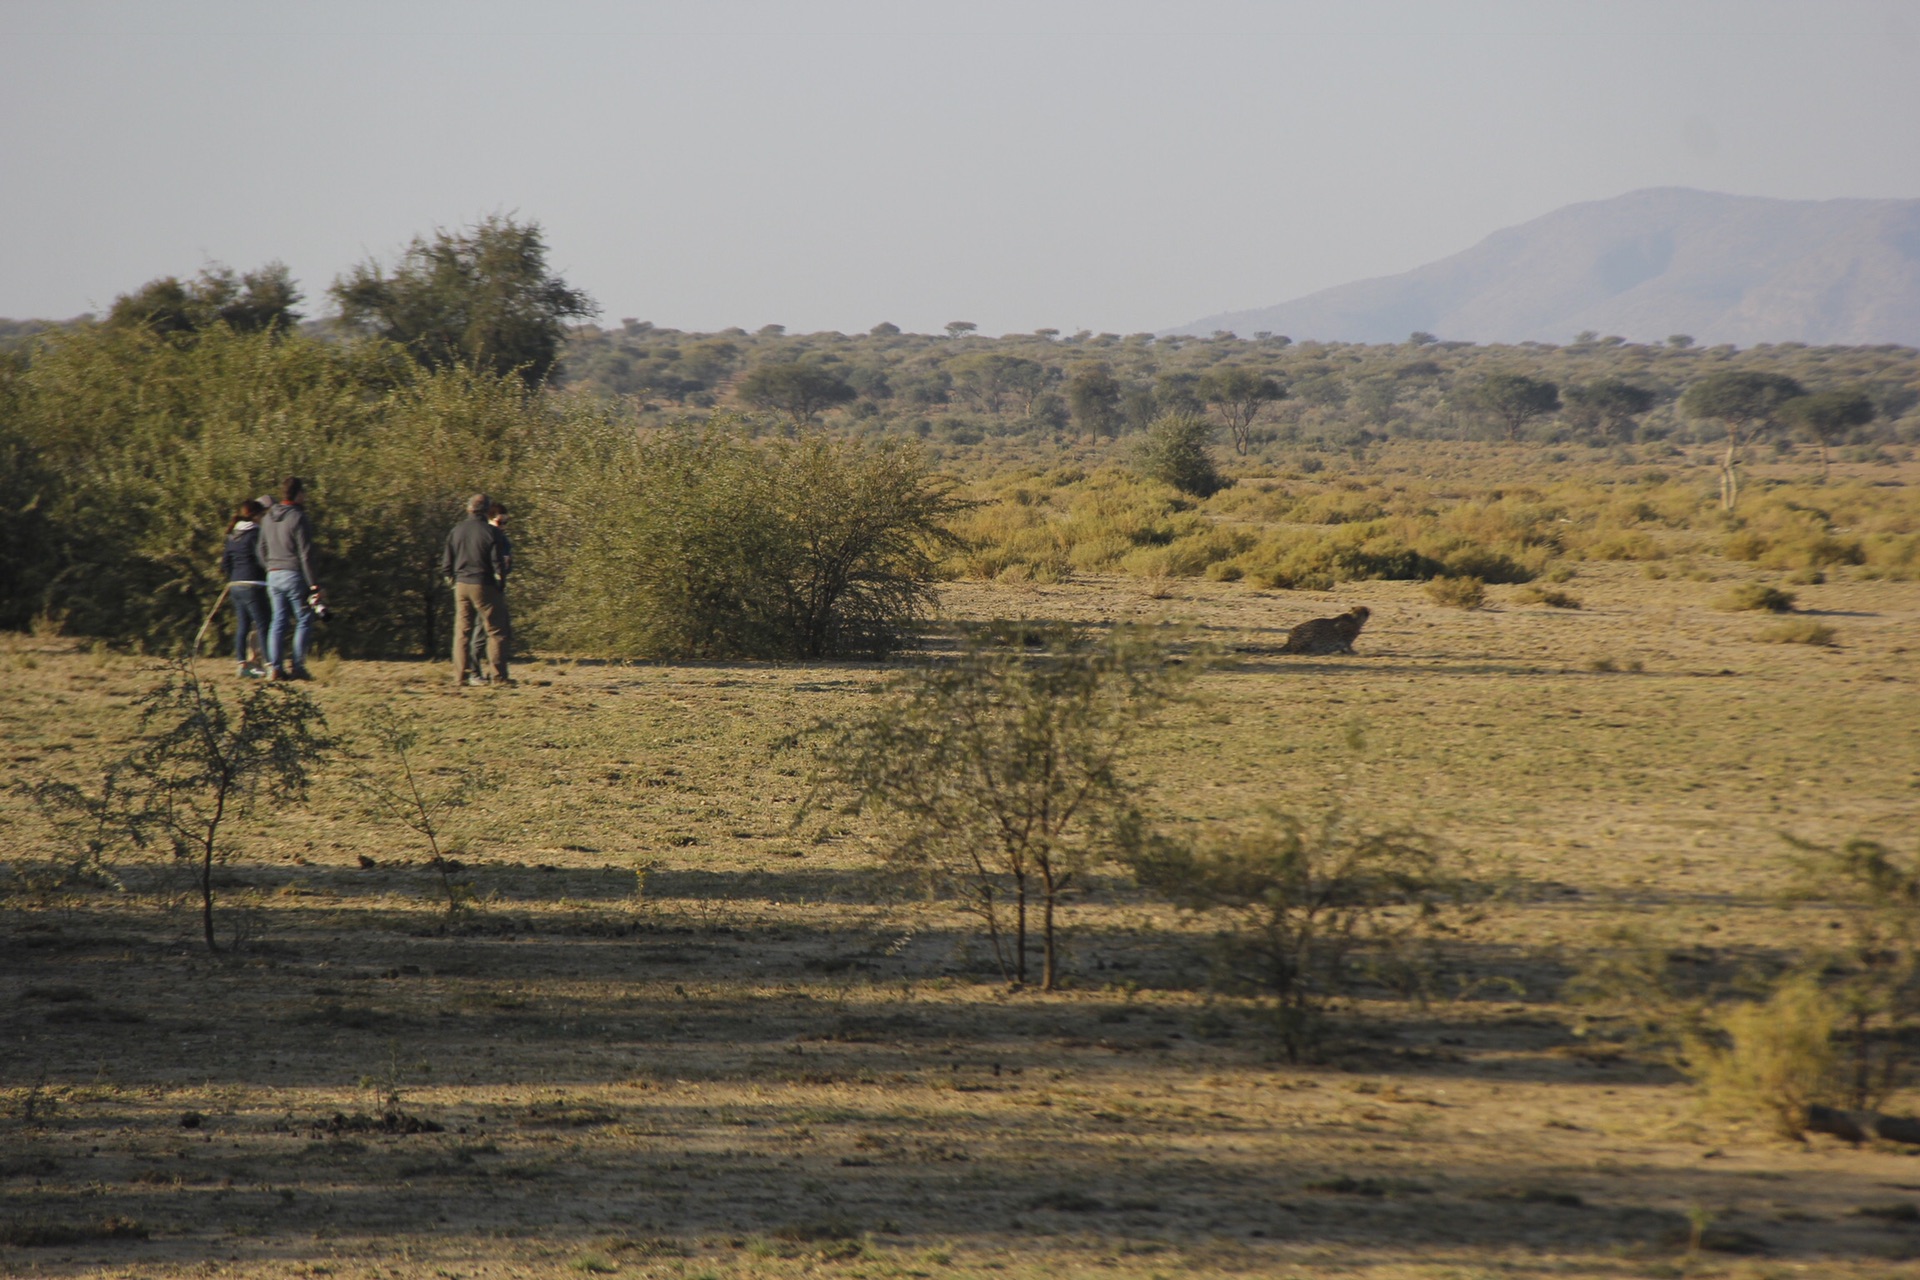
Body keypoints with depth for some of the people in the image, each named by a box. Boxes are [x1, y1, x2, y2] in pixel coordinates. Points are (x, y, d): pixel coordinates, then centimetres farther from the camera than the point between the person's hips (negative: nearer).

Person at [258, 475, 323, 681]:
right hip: (294, 575, -7)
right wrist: (314, 585, -14)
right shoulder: (297, 518, -13)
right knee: (304, 621, 2)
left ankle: (274, 666, 3)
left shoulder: (268, 518, 10)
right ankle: (296, 666, -2)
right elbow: (306, 555, -15)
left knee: (278, 621, 8)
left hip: (273, 575, 7)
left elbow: (262, 551, 15)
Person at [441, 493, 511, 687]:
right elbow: (497, 564, -12)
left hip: (461, 586, 5)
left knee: (462, 632, 9)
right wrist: (501, 585, 2)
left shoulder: (456, 531, 4)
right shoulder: (491, 533, -10)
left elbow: (446, 565, 7)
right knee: (496, 632, 1)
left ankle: (459, 677, 8)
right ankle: (499, 677, -3)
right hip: (484, 586, -5)